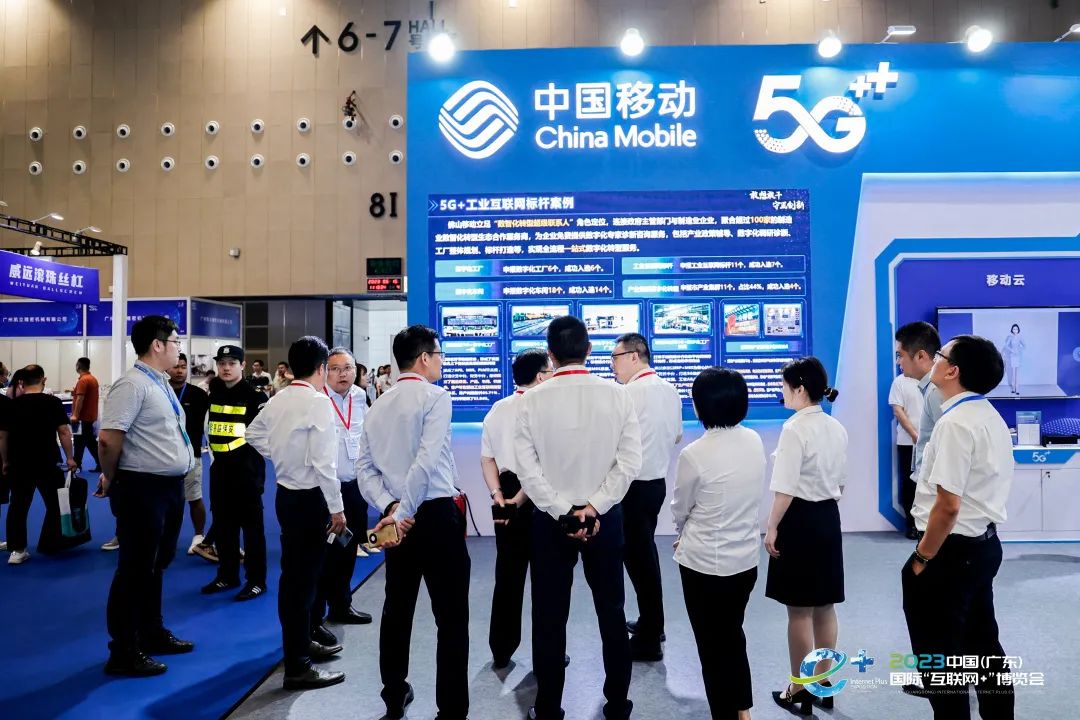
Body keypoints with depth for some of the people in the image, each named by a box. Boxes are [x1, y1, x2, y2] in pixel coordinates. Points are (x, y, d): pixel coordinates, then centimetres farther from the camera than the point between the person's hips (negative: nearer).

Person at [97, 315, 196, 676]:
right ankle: (124, 652, 17)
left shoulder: (161, 384, 11)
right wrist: (111, 479, -10)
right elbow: (108, 438, -24)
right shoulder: (132, 385, -19)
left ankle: (152, 634, 37)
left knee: (156, 565, 21)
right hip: (143, 489, -9)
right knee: (135, 569, 3)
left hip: (170, 485, 9)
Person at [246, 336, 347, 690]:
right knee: (302, 578, -2)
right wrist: (336, 508, -17)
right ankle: (297, 667, 7)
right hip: (310, 498, -9)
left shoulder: (277, 400, 6)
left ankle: (301, 642, 38)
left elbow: (254, 433, 23)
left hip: (286, 493, 9)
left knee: (294, 574, 20)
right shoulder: (319, 401, -19)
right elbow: (324, 462, -22)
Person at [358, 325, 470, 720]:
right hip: (436, 514, -7)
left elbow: (365, 467, 4)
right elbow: (426, 461, -20)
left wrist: (390, 506, -4)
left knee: (397, 609, 19)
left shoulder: (378, 405, 10)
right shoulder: (435, 396, -10)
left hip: (397, 516, 7)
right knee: (451, 616, 1)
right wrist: (403, 512, -14)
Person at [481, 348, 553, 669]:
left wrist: (498, 494, 1)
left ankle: (501, 651, 24)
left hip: (506, 494, 6)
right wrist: (519, 499, -16)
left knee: (507, 573, 15)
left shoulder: (497, 409, 7)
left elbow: (487, 458, 7)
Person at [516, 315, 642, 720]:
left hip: (551, 518, -1)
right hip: (604, 517, 1)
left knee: (550, 617, 11)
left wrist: (563, 512, -10)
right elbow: (630, 461, -11)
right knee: (611, 612, 16)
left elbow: (526, 467, -12)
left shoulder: (532, 400, -10)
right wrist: (594, 507, -10)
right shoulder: (617, 395, -7)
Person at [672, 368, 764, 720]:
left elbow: (680, 510, -7)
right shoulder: (755, 442, -5)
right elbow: (742, 497, 5)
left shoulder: (693, 454, -22)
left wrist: (682, 538, 15)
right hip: (746, 559, 6)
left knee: (712, 645, 12)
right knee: (733, 635, 25)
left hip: (704, 563, -6)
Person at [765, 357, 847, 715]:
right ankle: (823, 682, 29)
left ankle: (799, 690, 16)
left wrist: (772, 528, -11)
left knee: (799, 611, 4)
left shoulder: (794, 428, -18)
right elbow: (840, 482, 15)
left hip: (800, 520, -8)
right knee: (824, 607, 17)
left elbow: (785, 489, -19)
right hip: (828, 518, 8)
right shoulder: (837, 429, 7)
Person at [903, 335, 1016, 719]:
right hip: (984, 543, 10)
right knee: (983, 645, 22)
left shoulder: (955, 422, -23)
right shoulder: (991, 417, 9)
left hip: (954, 549, -10)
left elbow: (948, 505, -26)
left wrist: (922, 558, -16)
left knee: (939, 656, 6)